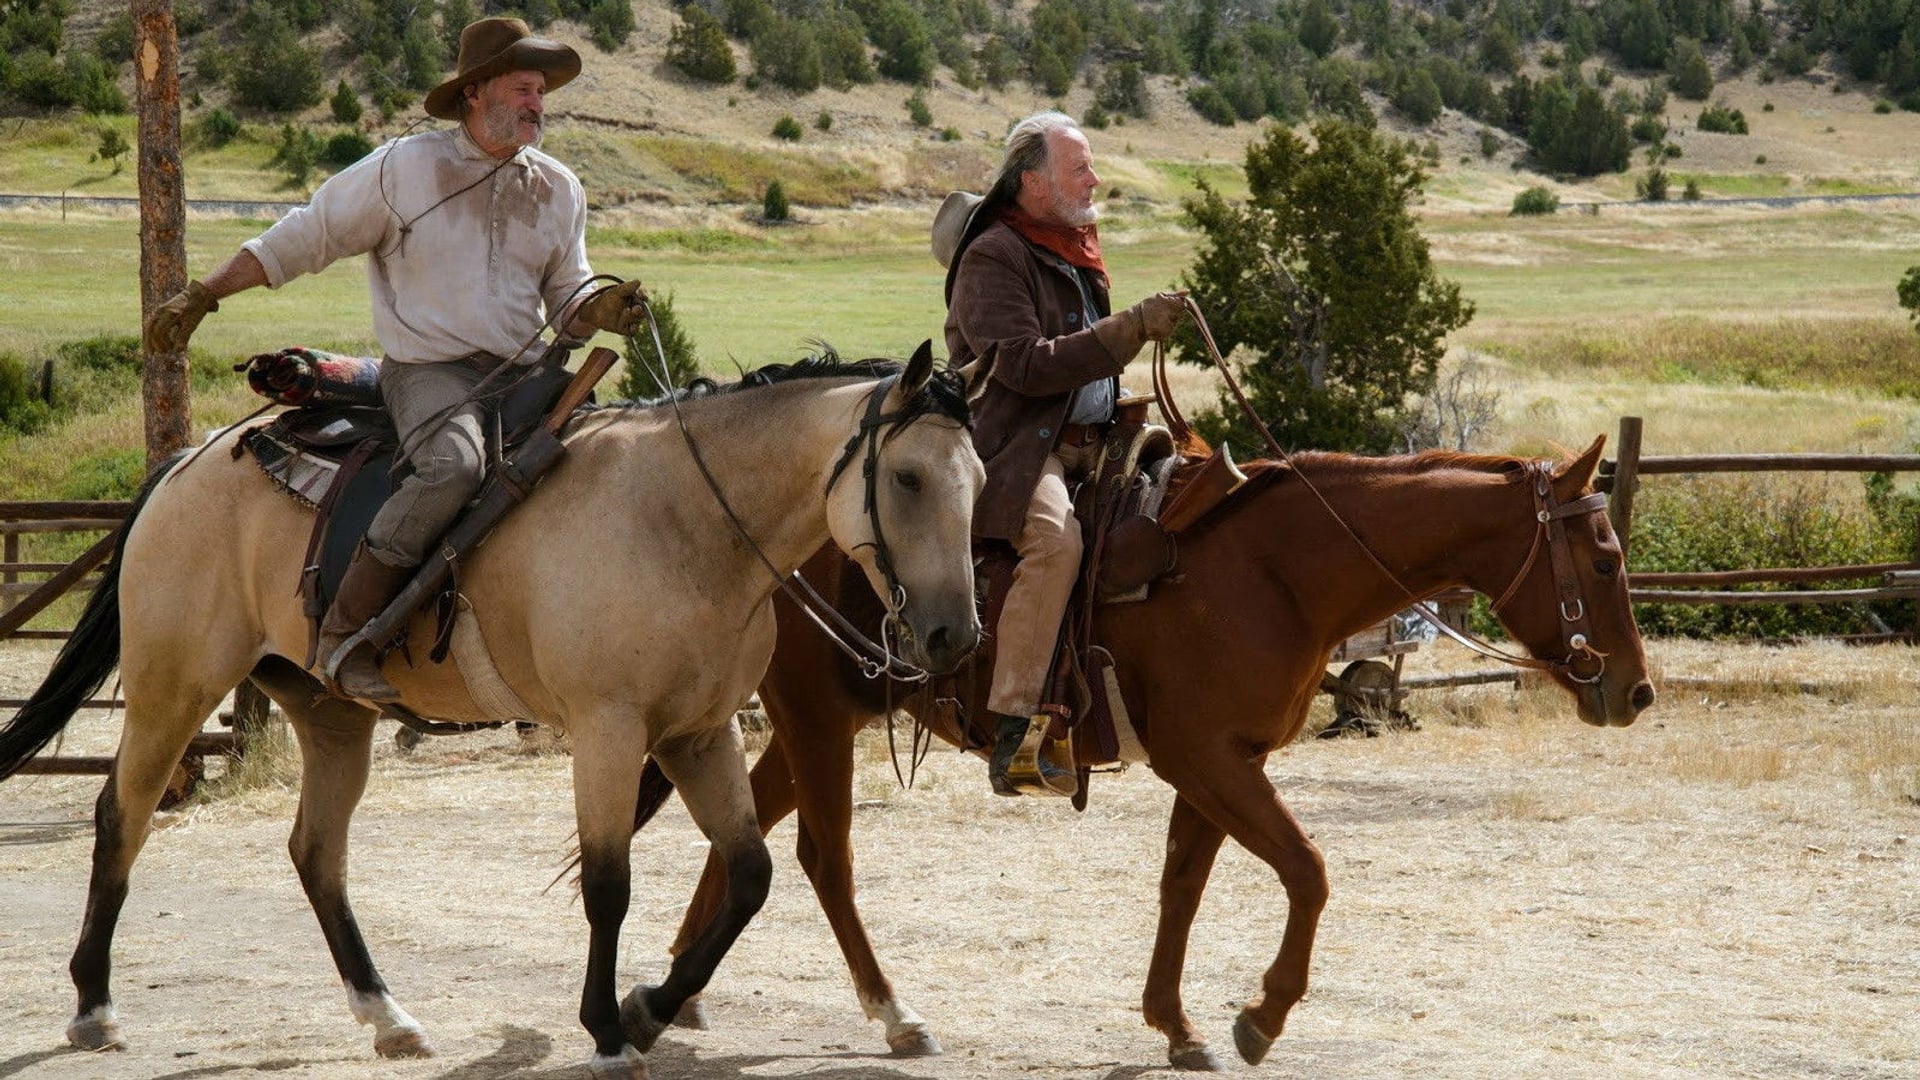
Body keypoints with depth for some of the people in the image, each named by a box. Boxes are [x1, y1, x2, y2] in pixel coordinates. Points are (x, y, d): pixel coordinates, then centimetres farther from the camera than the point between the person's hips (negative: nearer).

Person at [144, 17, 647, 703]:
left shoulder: (559, 190, 13)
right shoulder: (401, 170, -1)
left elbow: (567, 302, 19)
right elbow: (302, 240, 5)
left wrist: (603, 311, -6)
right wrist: (199, 298, 2)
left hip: (525, 374, 5)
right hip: (429, 370, -5)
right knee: (454, 465, -37)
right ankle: (346, 636, -32)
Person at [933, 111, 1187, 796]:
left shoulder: (1077, 251, 20)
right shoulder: (993, 256, -8)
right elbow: (1026, 364, -20)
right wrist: (1132, 329, -22)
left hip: (1090, 443, 9)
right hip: (1013, 444, -9)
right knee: (1055, 536, -34)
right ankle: (1013, 725, -37)